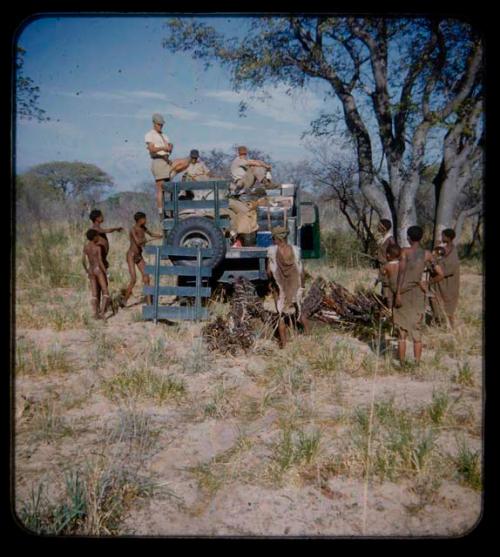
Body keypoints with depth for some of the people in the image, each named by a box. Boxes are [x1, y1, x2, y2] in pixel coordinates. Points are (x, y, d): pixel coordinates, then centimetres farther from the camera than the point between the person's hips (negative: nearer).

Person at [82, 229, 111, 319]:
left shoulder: (85, 247, 3)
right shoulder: (98, 247, -13)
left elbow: (83, 260, 3)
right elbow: (100, 262, -17)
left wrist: (86, 270, 17)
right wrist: (106, 273, -10)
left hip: (91, 270, 5)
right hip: (99, 270, -5)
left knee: (94, 294, 9)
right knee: (105, 293, 0)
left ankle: (95, 313, 4)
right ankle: (102, 312, -15)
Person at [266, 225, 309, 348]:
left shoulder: (272, 250, -13)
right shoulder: (295, 250, -7)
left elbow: (269, 271, -10)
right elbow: (301, 272, -2)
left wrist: (272, 281, 9)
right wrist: (302, 286, 11)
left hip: (280, 288, -2)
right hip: (295, 287, 2)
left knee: (281, 317, 12)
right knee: (299, 312, 23)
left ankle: (283, 343, 16)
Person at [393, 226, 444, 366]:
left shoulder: (405, 251, -7)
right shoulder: (427, 254, 2)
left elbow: (401, 272, -16)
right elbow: (440, 274, 0)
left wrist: (398, 293, -17)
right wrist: (427, 283, 15)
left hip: (404, 293, -3)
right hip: (419, 295, 3)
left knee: (402, 332, 4)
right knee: (417, 330, 10)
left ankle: (401, 364, 7)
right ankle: (416, 364, 11)